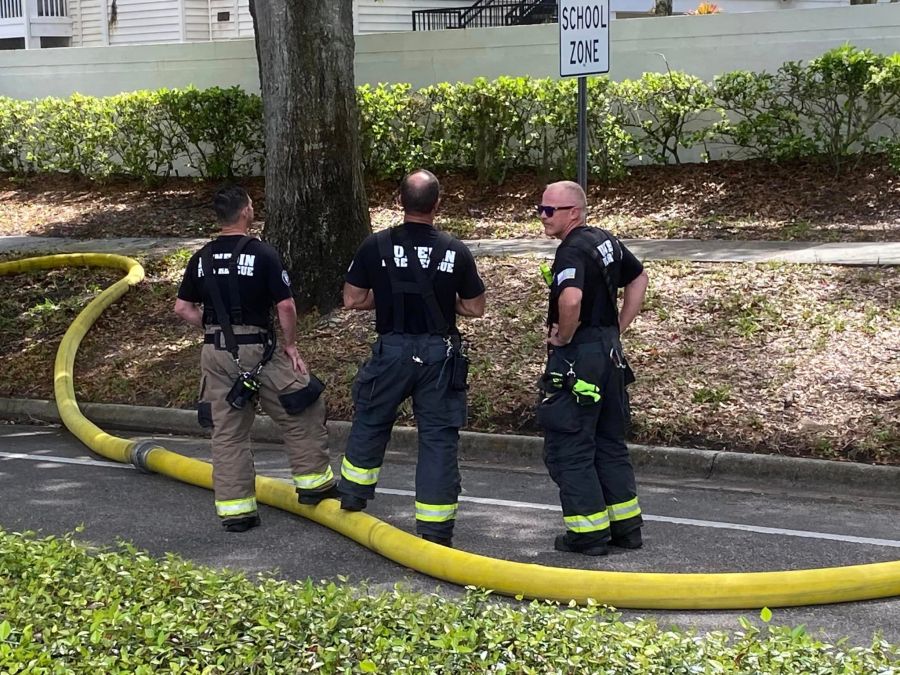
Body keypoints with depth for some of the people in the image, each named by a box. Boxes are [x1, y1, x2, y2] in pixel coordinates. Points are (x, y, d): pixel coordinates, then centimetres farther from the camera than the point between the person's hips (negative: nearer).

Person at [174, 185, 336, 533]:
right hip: (258, 350, -5)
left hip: (216, 352, 5)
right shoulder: (262, 254, -10)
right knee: (301, 413, 12)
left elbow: (183, 308, 9)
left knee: (227, 433, 9)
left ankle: (234, 508, 11)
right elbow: (286, 306, -11)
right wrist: (291, 344, 2)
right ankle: (313, 482, 19)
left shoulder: (202, 259, 6)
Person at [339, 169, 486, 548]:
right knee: (439, 436, 5)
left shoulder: (376, 247, -7)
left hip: (392, 349, 1)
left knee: (370, 420, 23)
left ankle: (353, 493, 38)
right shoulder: (456, 252, -7)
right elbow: (475, 308, 1)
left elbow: (352, 300, -1)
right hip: (439, 353, 0)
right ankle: (436, 528, 7)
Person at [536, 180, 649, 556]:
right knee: (610, 443, 17)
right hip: (610, 352, 9)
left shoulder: (572, 250, -17)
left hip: (577, 357, -9)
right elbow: (639, 279, 25)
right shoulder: (605, 241, 11)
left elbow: (571, 299, -35)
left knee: (568, 446, 1)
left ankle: (588, 532, 4)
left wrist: (563, 337, -17)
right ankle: (626, 526, 22)